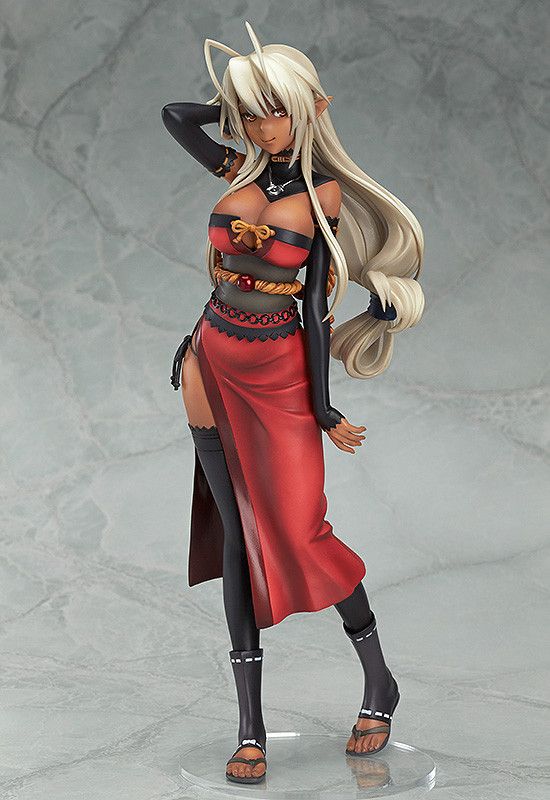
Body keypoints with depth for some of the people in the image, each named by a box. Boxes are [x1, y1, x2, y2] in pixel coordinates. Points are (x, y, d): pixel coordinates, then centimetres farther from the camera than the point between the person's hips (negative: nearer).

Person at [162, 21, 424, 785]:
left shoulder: (324, 190, -5)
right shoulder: (240, 171, 5)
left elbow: (316, 302, -5)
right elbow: (174, 112, 14)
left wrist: (324, 409, -7)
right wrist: (241, 102, 10)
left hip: (282, 375, -4)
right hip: (214, 369, 4)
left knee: (301, 534, -8)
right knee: (237, 535, 4)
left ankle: (379, 683, 16)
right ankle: (251, 728, 7)